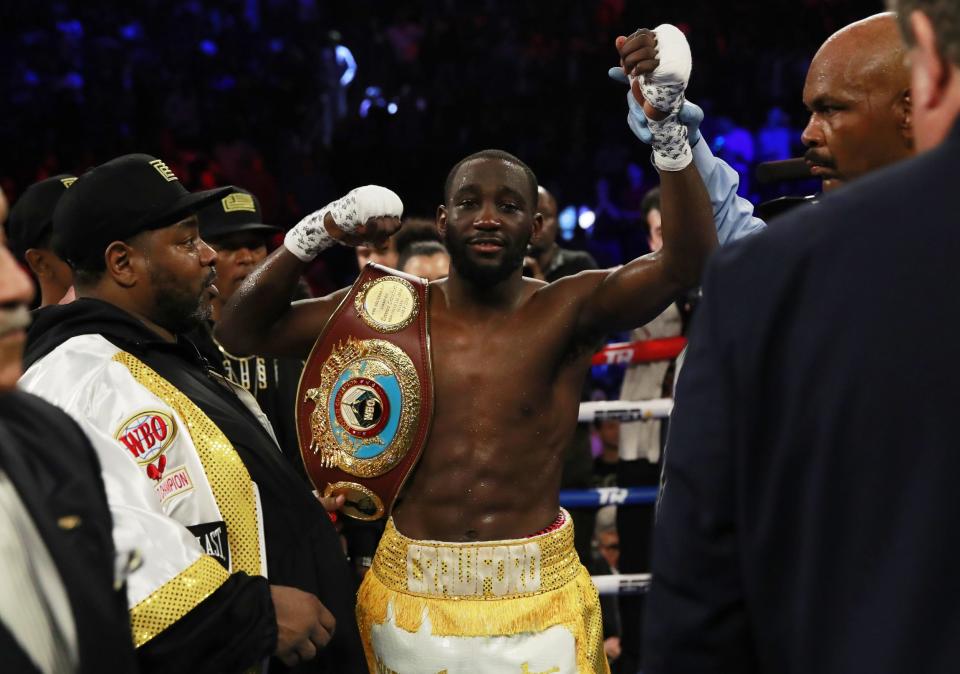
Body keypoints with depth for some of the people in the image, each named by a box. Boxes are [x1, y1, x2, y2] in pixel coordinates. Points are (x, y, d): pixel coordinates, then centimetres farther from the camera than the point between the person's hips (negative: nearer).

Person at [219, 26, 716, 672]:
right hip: (412, 596, 2)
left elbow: (687, 261, -21)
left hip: (539, 596, -2)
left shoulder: (570, 309, -6)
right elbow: (242, 332, 1)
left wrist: (668, 120, -34)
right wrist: (319, 232, -14)